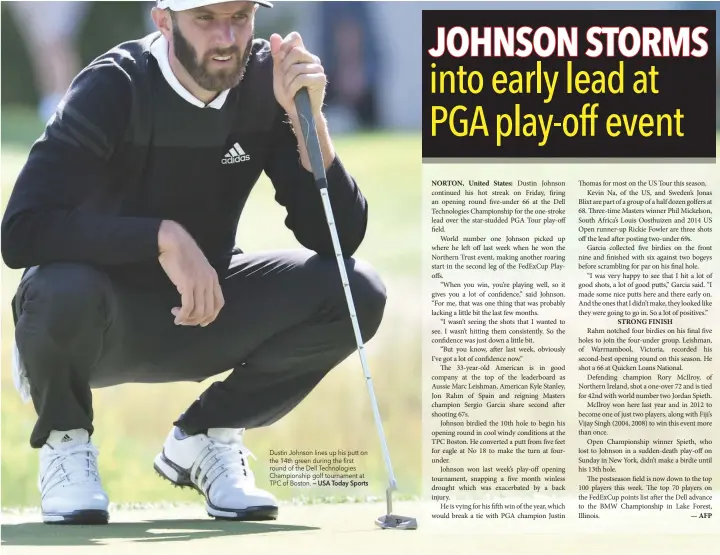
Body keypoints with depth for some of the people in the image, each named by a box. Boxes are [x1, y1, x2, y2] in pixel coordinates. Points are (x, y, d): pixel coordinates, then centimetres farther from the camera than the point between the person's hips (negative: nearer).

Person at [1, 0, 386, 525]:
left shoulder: (266, 80, -9)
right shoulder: (115, 88, -21)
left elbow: (339, 237, -13)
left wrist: (308, 119, -27)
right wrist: (164, 236, -37)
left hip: (205, 312, 4)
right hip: (101, 323, -4)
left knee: (357, 292, -18)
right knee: (62, 290, -39)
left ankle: (205, 436, 4)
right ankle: (65, 439, -4)